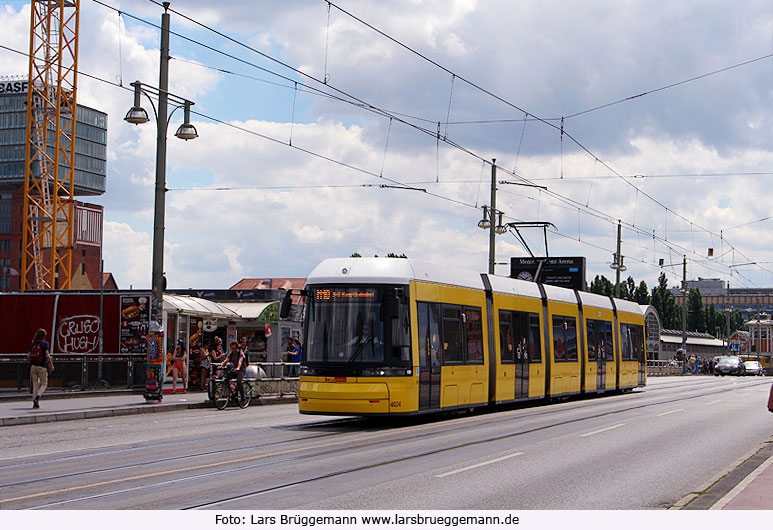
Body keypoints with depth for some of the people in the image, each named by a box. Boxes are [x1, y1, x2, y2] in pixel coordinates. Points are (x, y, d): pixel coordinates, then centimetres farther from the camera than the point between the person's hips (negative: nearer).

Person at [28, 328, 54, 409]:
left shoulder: (32, 344, 7)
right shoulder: (45, 344, -7)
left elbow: (29, 355, 7)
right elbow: (47, 355, -15)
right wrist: (51, 365, -8)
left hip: (33, 366, 4)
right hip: (42, 367, -4)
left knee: (35, 384, 10)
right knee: (44, 384, 8)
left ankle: (35, 403, 6)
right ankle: (37, 396, -18)